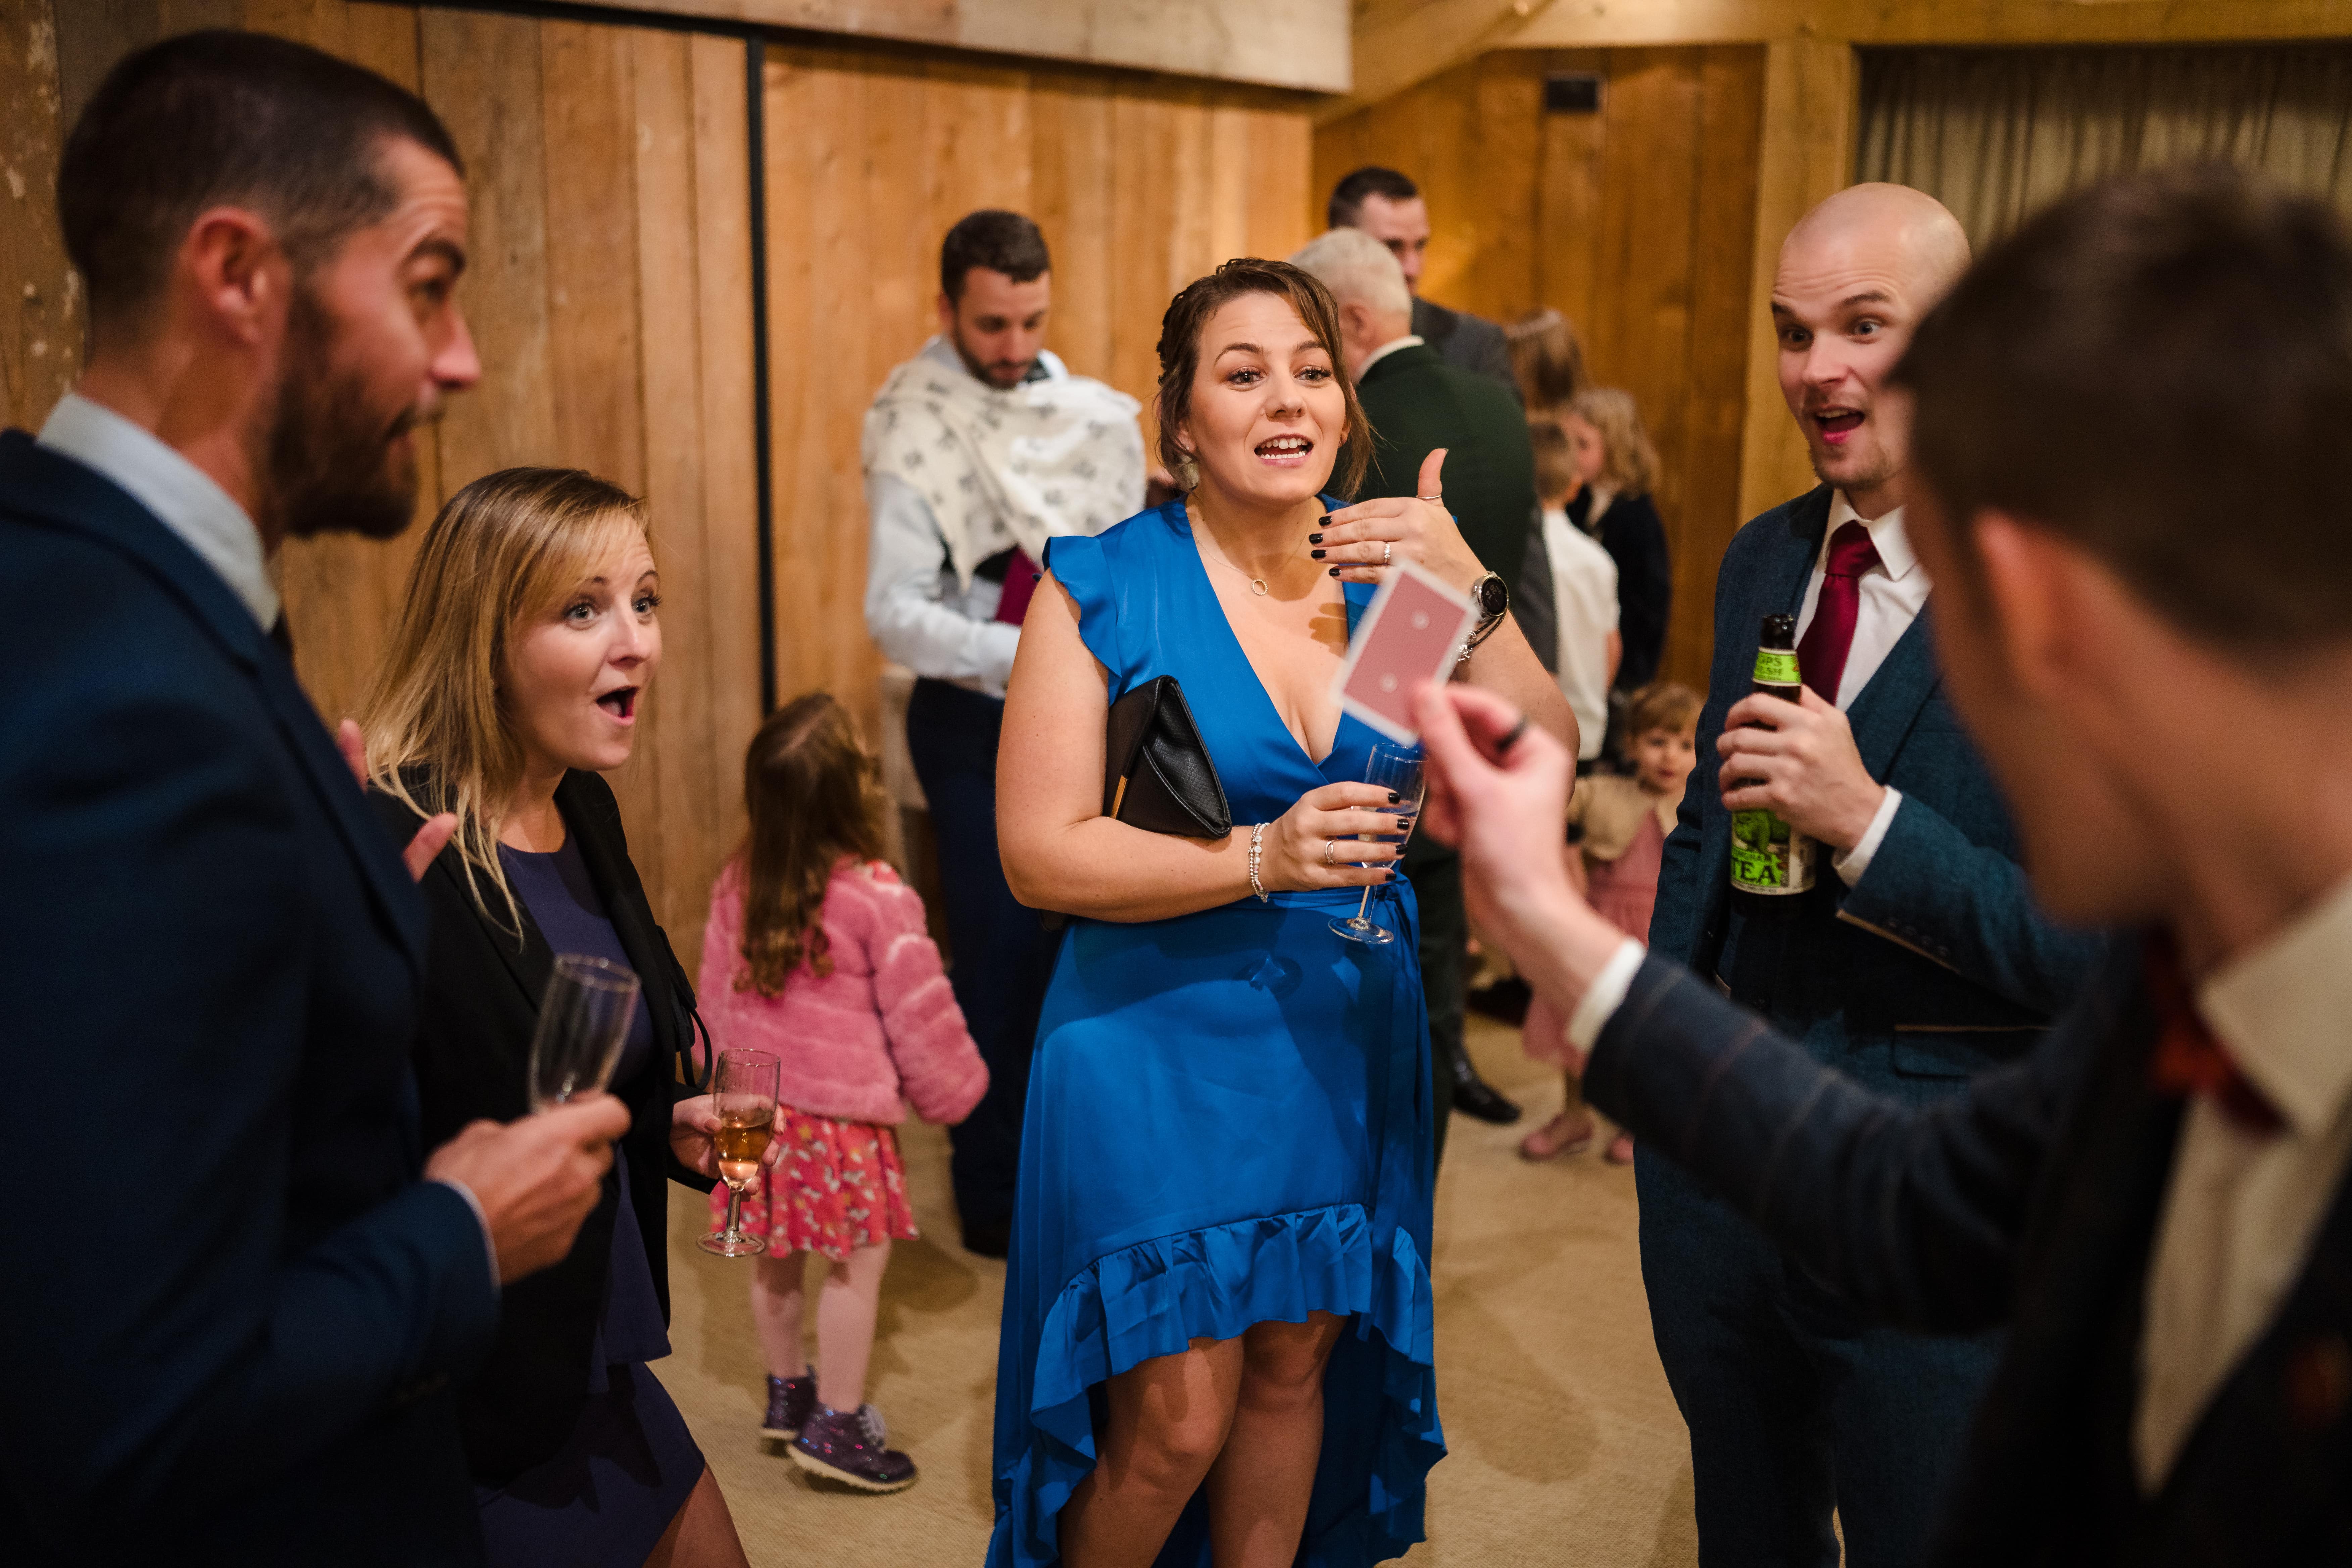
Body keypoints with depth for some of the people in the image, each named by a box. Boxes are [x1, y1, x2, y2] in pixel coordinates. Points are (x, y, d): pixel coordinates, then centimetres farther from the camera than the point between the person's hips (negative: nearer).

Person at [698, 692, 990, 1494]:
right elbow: (920, 1015, -10)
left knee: (777, 1261, 19)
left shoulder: (738, 884, -2)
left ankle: (787, 1394, 36)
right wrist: (954, 1088, 8)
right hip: (843, 1115, -6)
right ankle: (836, 1426, 13)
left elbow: (717, 992, 10)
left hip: (760, 1106, 7)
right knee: (858, 1265, 7)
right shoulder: (877, 898, -19)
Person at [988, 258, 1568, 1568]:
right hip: (1158, 1047, -4)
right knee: (1176, 1419, 2)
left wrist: (1466, 585, -21)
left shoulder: (1389, 564, 1)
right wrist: (1262, 857, -24)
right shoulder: (1105, 586, -10)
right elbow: (1040, 854, -14)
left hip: (1346, 1045, 4)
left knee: (1295, 1369, 18)